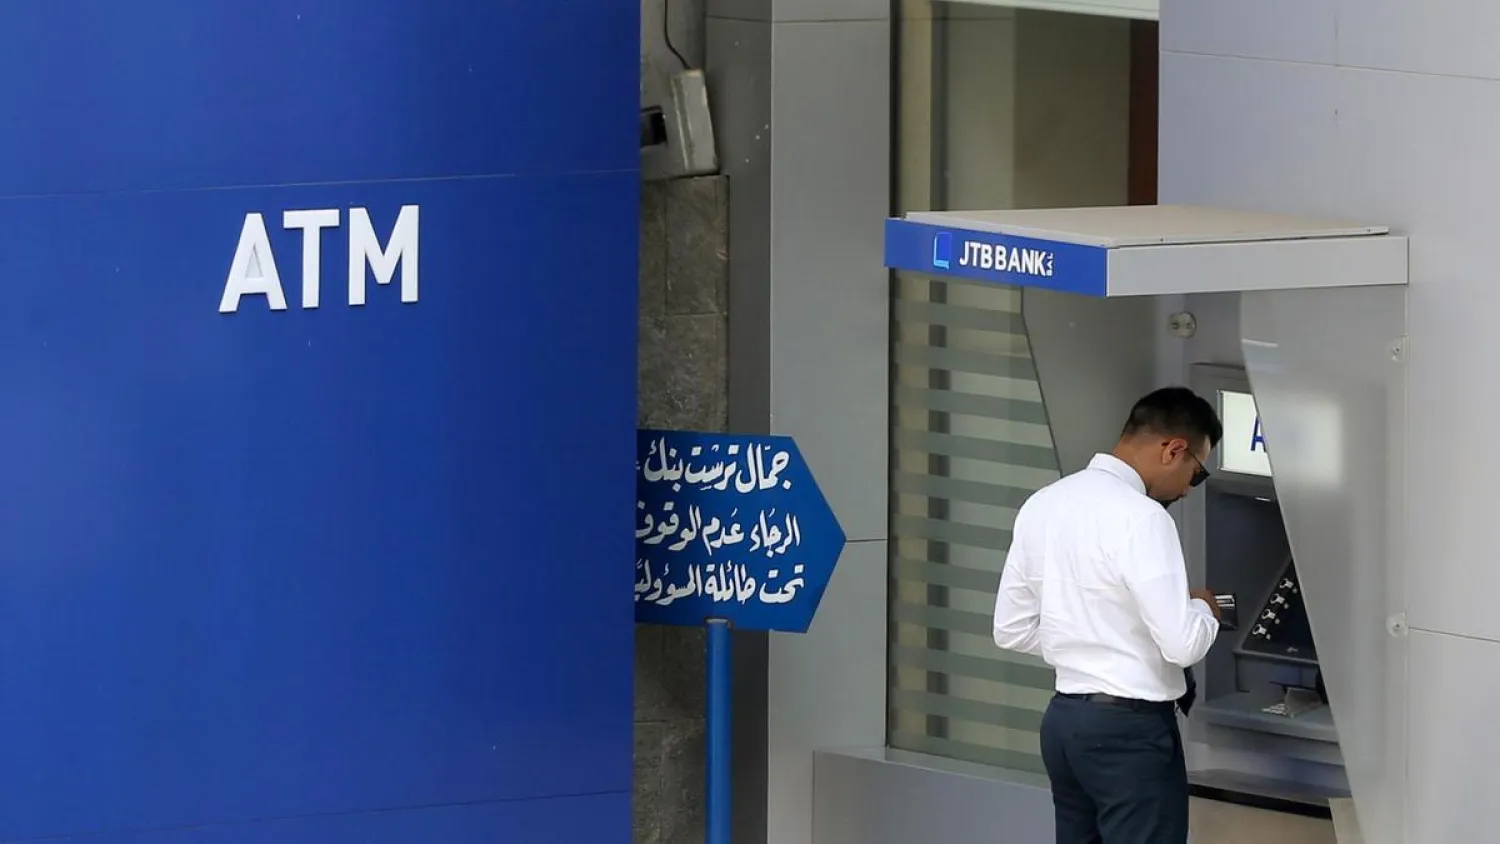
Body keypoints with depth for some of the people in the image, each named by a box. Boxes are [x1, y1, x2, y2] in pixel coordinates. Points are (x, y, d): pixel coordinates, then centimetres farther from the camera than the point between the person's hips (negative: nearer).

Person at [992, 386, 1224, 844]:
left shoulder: (1043, 505, 8)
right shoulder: (1140, 518, -18)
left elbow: (1013, 630, 13)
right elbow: (1182, 644, -20)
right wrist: (1203, 609, 0)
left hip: (1063, 719, 8)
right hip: (1129, 729, -8)